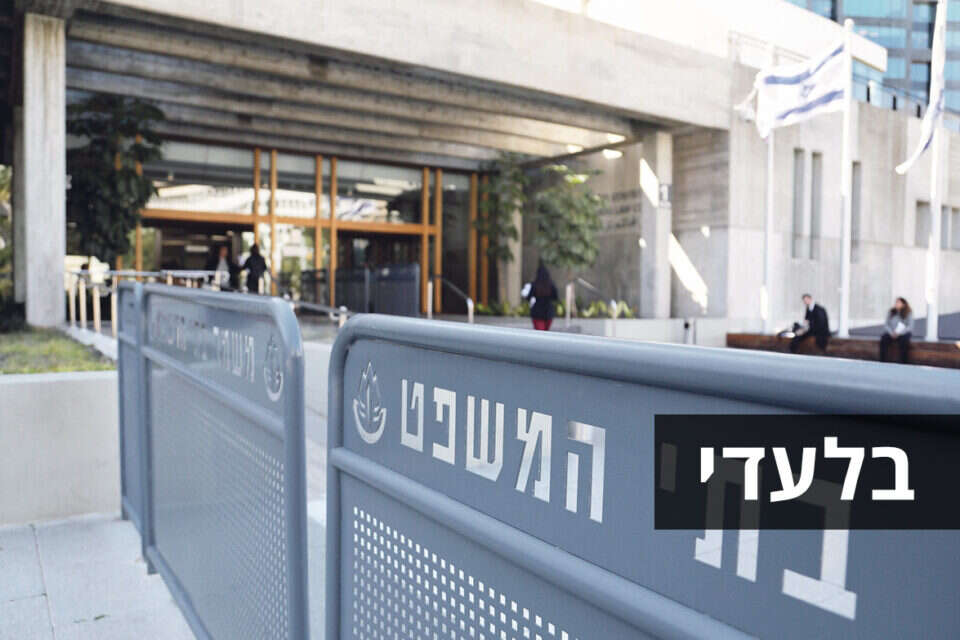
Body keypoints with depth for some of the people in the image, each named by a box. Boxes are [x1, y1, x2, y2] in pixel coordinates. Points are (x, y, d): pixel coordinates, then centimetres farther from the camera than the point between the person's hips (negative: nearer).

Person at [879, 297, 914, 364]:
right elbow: (886, 325, 3)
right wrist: (891, 333, -15)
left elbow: (910, 326, -10)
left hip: (904, 333, -2)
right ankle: (882, 362, -26)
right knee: (883, 339, -28)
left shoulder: (908, 313, -4)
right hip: (891, 333, 2)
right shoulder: (891, 312, 4)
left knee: (903, 341, -36)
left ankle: (903, 364, -27)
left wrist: (899, 333, -22)